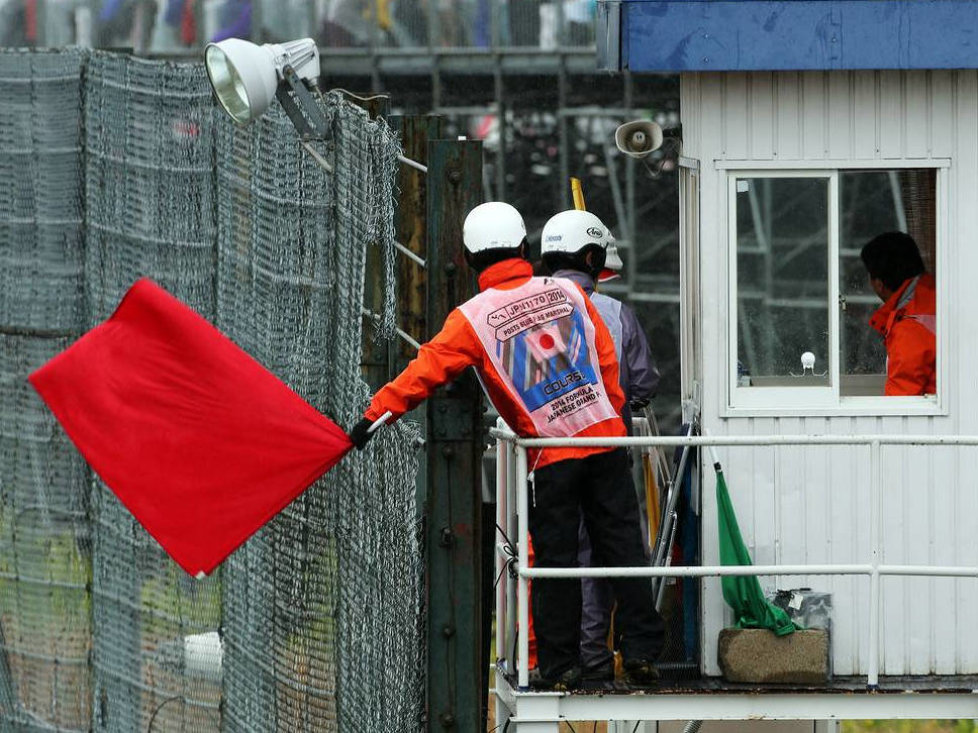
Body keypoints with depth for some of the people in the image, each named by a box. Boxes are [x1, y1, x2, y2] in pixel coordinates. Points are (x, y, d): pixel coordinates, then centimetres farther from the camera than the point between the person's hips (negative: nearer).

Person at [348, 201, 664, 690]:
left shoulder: (473, 318, -6)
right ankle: (641, 653, 7)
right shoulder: (567, 293, 5)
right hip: (604, 438, 3)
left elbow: (427, 371, -8)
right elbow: (606, 360, 10)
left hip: (551, 455, -3)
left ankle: (559, 666, 9)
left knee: (555, 558, 6)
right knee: (623, 547, 7)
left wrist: (376, 413, -2)